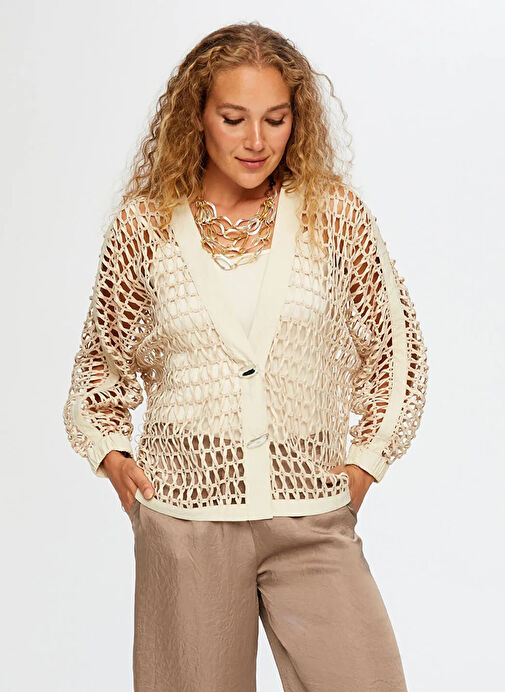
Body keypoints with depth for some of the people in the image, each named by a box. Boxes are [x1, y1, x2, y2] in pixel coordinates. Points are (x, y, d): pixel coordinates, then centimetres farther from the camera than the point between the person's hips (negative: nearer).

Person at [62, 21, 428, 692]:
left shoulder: (335, 213, 2)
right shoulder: (145, 223, 3)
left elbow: (398, 347, 12)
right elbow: (103, 358, 16)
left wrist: (368, 457, 5)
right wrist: (111, 450, 4)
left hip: (312, 519, 0)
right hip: (184, 517, 0)